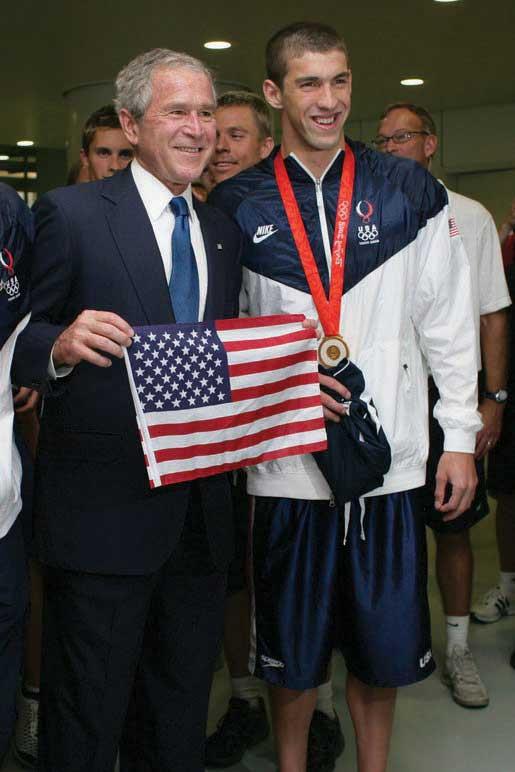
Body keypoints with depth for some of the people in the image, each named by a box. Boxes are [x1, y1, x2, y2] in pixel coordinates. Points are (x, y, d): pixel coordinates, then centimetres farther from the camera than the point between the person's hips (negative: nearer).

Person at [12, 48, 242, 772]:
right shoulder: (71, 212, -5)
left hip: (201, 512, 6)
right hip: (104, 513, -5)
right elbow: (22, 344, -6)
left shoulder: (223, 230, 13)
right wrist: (61, 345, -28)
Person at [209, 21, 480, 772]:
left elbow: (447, 317, 4)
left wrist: (460, 434, 1)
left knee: (384, 642, 10)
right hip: (287, 459, 0)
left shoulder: (407, 191, 3)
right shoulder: (237, 205, 2)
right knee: (293, 647, 11)